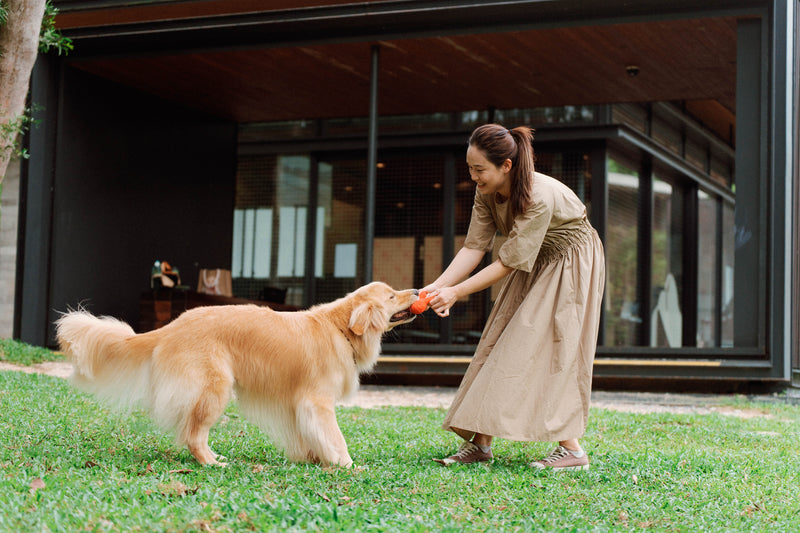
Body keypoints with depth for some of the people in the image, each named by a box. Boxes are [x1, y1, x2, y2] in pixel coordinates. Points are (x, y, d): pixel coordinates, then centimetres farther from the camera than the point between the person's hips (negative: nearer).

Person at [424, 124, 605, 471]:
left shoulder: (540, 197, -35)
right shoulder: (487, 193, -12)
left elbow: (508, 262, -31)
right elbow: (474, 247, -13)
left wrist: (456, 292, -31)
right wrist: (437, 287, -25)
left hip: (571, 265, -8)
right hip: (535, 264, 8)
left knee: (553, 349, -13)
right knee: (500, 345, 3)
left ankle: (571, 448, -8)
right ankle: (480, 441, 6)